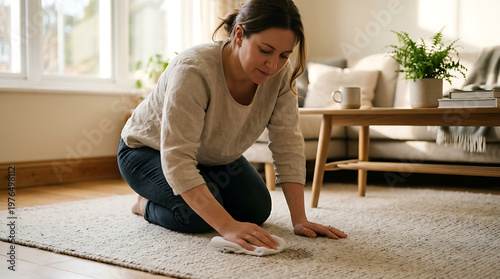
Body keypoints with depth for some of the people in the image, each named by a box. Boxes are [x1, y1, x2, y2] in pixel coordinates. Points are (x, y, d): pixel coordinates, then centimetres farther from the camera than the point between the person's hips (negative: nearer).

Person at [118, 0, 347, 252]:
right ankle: (147, 204, 5)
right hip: (147, 149, -5)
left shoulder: (280, 73, -22)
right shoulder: (193, 70, -39)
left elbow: (288, 143, -20)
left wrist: (299, 219, -27)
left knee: (257, 210, -7)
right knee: (199, 215, -27)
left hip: (213, 156, 6)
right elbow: (176, 159, -43)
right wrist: (228, 226, -50)